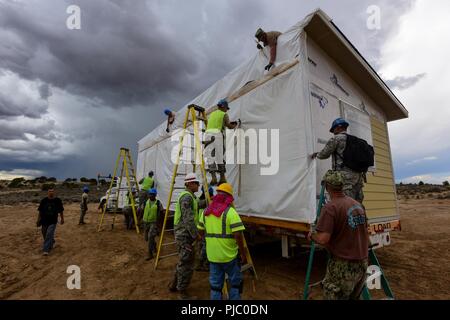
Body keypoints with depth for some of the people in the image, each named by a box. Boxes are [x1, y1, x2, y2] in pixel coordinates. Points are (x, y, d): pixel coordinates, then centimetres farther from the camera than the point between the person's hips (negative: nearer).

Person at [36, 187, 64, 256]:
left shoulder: (58, 200, -4)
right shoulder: (43, 200, -2)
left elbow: (61, 211, 5)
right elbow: (40, 211, 6)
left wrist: (62, 219, 9)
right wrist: (38, 220, 6)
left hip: (53, 221, -2)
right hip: (44, 221, 3)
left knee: (49, 235, -10)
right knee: (45, 235, 14)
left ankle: (46, 250, -3)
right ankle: (52, 243, 40)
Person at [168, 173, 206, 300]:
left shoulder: (190, 196, 12)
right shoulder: (187, 197, -20)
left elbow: (197, 205, 30)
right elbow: (188, 219, -24)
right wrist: (196, 235, -20)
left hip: (184, 234, 10)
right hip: (185, 235, -10)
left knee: (183, 261, 22)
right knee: (186, 264, 2)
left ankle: (173, 285, 36)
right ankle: (182, 293, 17)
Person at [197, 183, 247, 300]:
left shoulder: (206, 210, 4)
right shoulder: (230, 211, -15)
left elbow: (201, 231, 12)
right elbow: (238, 235, -20)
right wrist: (243, 254, -10)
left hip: (212, 255, 5)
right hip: (229, 255, -5)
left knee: (215, 284, 18)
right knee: (235, 282, 16)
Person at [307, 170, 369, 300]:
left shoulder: (331, 207, -22)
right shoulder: (358, 205, 4)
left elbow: (323, 239, -27)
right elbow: (365, 233, 17)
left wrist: (311, 236, -7)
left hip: (343, 265, -8)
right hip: (362, 263, 8)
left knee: (333, 296, 9)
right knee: (354, 296, 25)